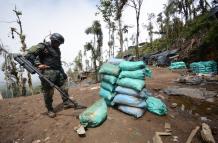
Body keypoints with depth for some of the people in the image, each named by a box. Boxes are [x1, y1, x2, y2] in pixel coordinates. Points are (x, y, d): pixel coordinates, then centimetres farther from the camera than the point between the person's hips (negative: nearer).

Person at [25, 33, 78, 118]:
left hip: (58, 72, 7)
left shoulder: (57, 49, 19)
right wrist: (37, 64, -20)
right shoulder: (42, 46, -4)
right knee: (48, 92, 0)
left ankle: (66, 103, 24)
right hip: (47, 72, -7)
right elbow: (29, 54, -9)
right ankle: (50, 110, 15)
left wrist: (62, 72, 18)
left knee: (64, 88, 9)